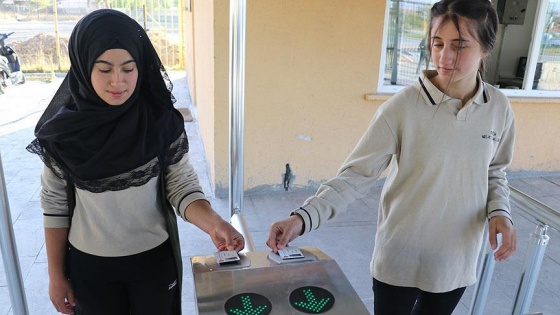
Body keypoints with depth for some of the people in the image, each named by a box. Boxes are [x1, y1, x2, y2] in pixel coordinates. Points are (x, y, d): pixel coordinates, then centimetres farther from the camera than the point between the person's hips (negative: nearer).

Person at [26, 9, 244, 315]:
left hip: (154, 258, 0)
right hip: (89, 265, 1)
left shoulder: (163, 121, -15)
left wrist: (212, 222, -32)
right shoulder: (62, 130, -12)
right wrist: (56, 274, 2)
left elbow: (182, 186, -12)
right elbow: (56, 205, -3)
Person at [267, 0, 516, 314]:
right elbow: (356, 174, -21)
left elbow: (494, 172, 9)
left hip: (457, 260, 4)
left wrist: (500, 212, -10)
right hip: (401, 258, -4)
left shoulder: (499, 108, -6)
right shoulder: (403, 107, -20)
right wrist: (303, 217, -33)